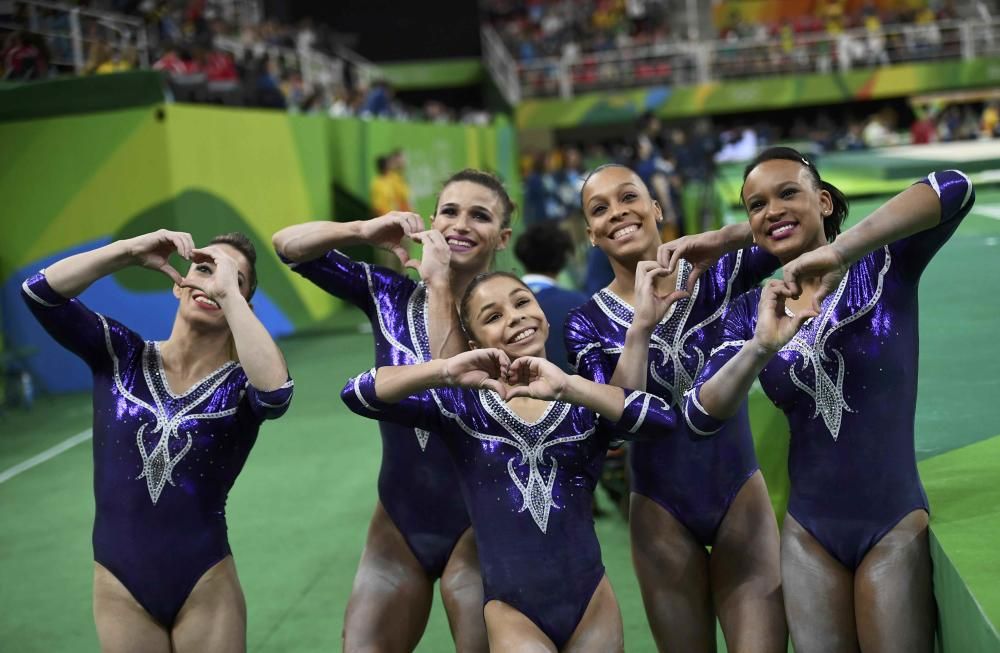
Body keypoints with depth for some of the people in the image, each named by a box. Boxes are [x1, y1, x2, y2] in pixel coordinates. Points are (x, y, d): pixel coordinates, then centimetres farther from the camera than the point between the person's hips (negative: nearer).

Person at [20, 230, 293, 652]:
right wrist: (131, 251, -21)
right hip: (120, 589, 2)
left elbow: (276, 391, -31)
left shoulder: (241, 384, -7)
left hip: (206, 590, -1)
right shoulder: (119, 355, 0)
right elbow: (39, 292, -12)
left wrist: (227, 292, -26)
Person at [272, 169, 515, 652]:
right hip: (397, 521, 3)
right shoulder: (391, 296, 0)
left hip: (474, 524, -3)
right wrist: (364, 231, -18)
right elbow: (288, 245, -2)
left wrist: (439, 285, -25)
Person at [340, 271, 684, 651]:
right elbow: (356, 394, -11)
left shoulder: (584, 402, 0)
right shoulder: (461, 404, -2)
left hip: (592, 602, 2)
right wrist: (447, 372, -25)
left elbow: (663, 420, -18)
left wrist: (566, 387, -26)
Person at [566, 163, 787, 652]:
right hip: (661, 515, 1)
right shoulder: (587, 323, -5)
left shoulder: (715, 274, -5)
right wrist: (641, 326, -26)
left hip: (741, 497, -1)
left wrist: (723, 239, -30)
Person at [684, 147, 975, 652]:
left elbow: (954, 188, -25)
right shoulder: (750, 312, 2)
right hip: (809, 534, 3)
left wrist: (839, 252, -35)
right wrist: (762, 347, -25)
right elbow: (700, 417, -9)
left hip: (893, 526, -3)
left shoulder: (883, 264, -7)